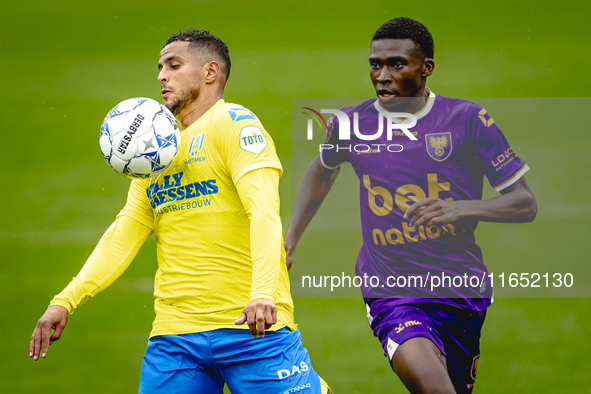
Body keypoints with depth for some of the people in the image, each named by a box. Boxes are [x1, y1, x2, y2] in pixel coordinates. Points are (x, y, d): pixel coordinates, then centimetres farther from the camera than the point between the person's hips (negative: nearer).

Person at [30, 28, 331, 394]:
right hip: (174, 332, 6)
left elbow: (264, 211, -14)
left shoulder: (234, 123, 0)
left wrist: (264, 293, -29)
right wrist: (66, 301, 5)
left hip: (251, 323, -6)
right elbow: (123, 236, 18)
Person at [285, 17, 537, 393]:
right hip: (391, 292, -1)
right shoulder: (350, 124, 4)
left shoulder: (466, 119, -3)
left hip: (462, 291, 1)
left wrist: (459, 209, -18)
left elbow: (525, 203, -2)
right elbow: (322, 171, 28)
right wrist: (289, 242, 23)